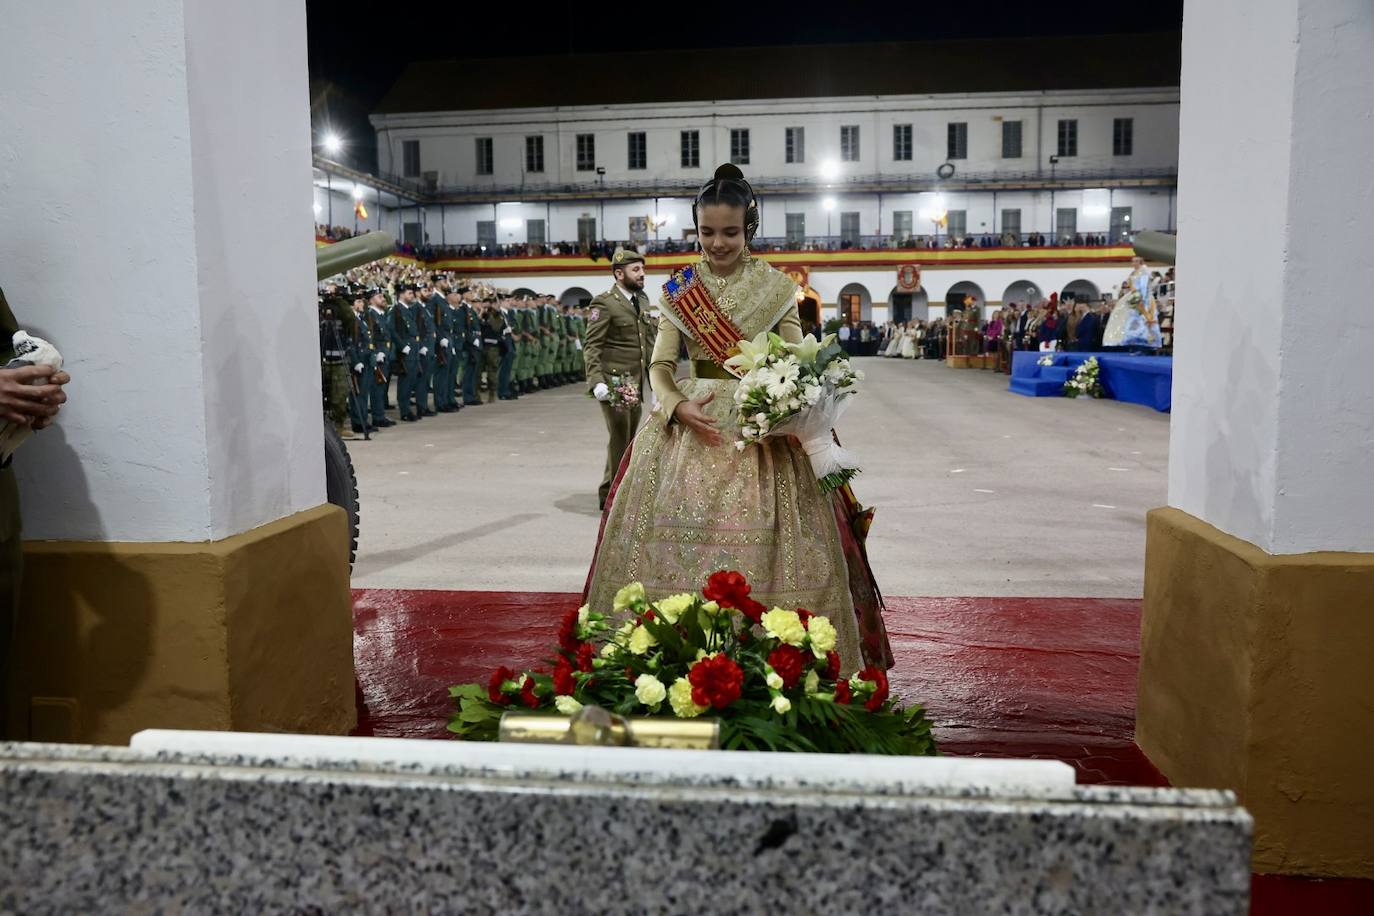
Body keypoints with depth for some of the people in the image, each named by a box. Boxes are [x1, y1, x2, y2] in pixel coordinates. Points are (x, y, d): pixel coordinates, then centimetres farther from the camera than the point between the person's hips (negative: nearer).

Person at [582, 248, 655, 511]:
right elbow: (592, 347, -13)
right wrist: (596, 381, -24)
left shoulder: (642, 301, 15)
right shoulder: (605, 303, -8)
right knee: (619, 438, -4)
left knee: (629, 439, 10)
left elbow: (649, 343, 21)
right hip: (614, 382, -7)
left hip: (636, 383, 7)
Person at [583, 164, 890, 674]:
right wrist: (678, 406, -17)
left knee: (761, 551, -5)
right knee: (678, 544, -2)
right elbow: (660, 366, 3)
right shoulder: (678, 290, 8)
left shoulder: (777, 287, 4)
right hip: (692, 425, 2)